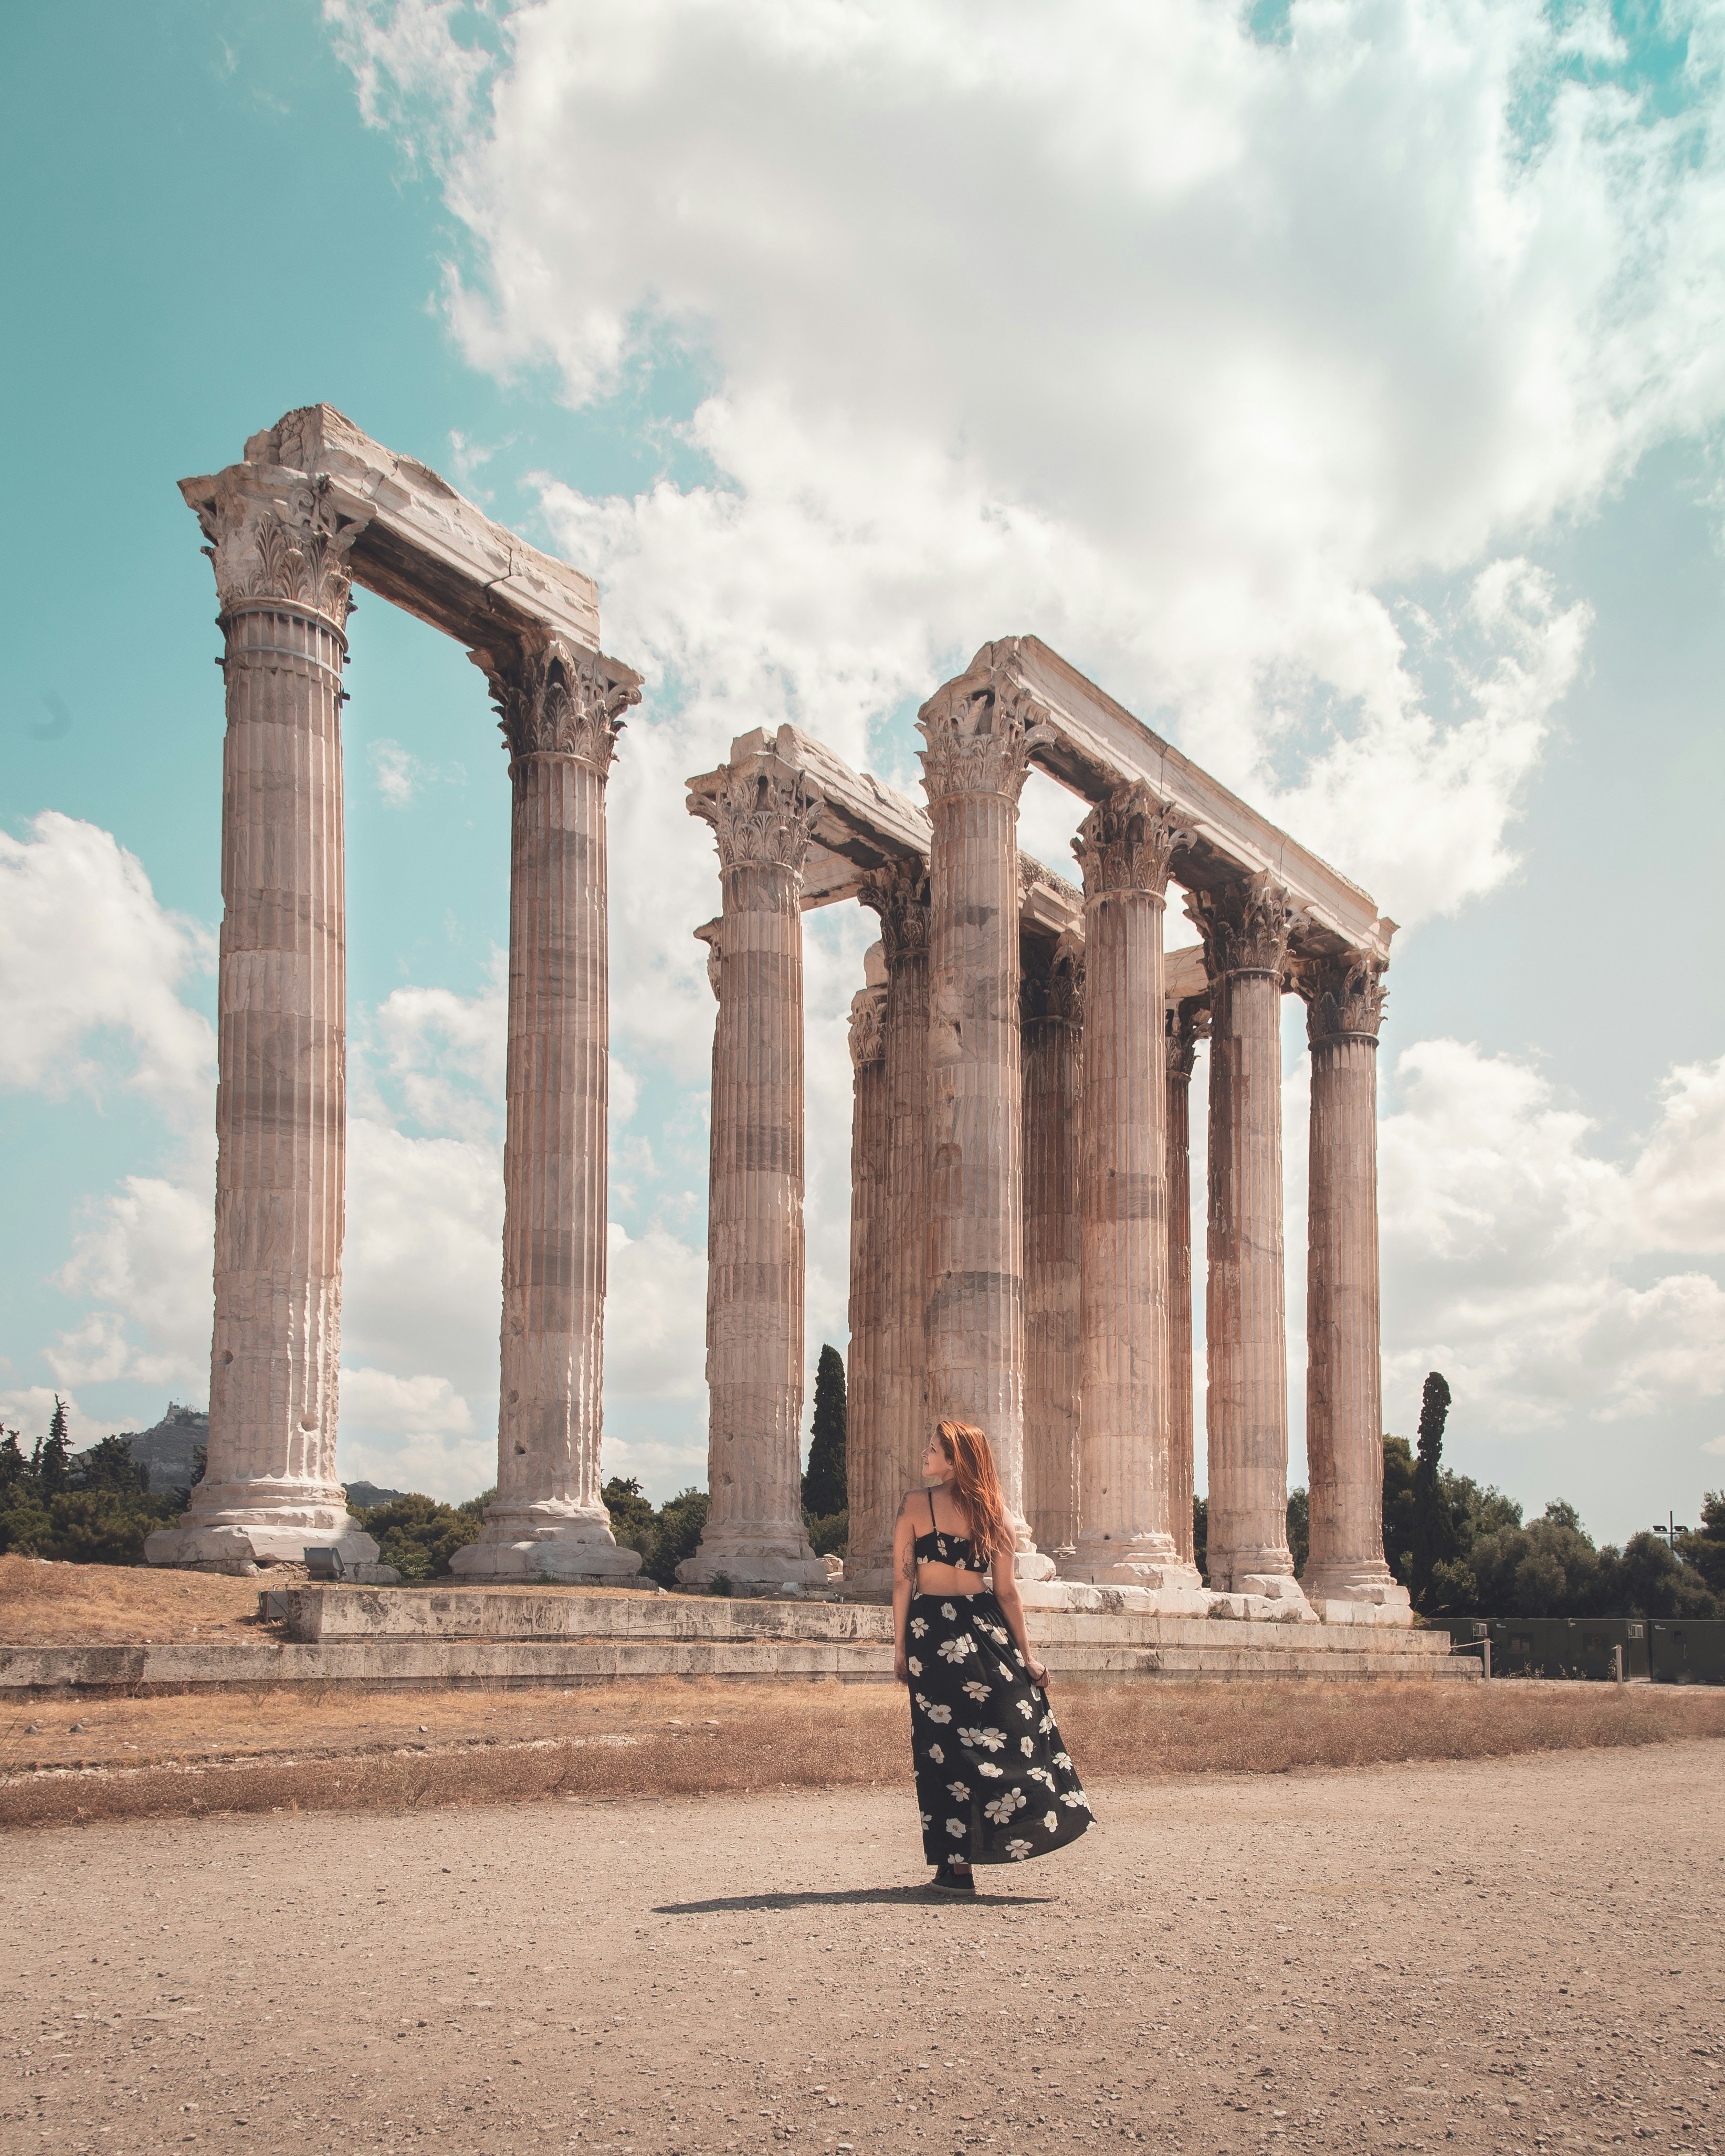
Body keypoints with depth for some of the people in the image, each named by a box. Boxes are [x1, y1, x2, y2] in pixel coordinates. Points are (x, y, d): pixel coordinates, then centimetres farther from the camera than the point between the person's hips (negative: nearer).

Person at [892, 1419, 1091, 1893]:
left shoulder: (914, 1505, -4)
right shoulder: (991, 1512, 3)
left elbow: (902, 1581, -6)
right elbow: (1007, 1592, 2)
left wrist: (900, 1647, 0)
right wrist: (1026, 1656, 6)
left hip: (932, 1631, -2)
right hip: (984, 1628, 2)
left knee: (946, 1745, 2)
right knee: (1018, 1729, 13)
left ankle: (957, 1867, 4)